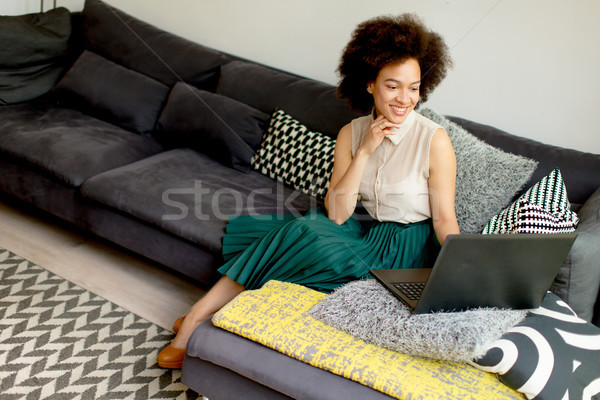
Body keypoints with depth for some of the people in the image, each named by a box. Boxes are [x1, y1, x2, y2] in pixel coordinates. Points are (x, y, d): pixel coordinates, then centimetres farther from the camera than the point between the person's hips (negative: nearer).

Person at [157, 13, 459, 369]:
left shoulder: (434, 140, -12)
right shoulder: (351, 133, -1)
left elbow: (444, 218, -8)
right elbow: (336, 215, -8)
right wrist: (364, 152, -17)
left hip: (405, 249, -5)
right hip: (364, 232, 5)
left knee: (301, 235, -28)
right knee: (247, 229, -16)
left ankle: (201, 314, -15)